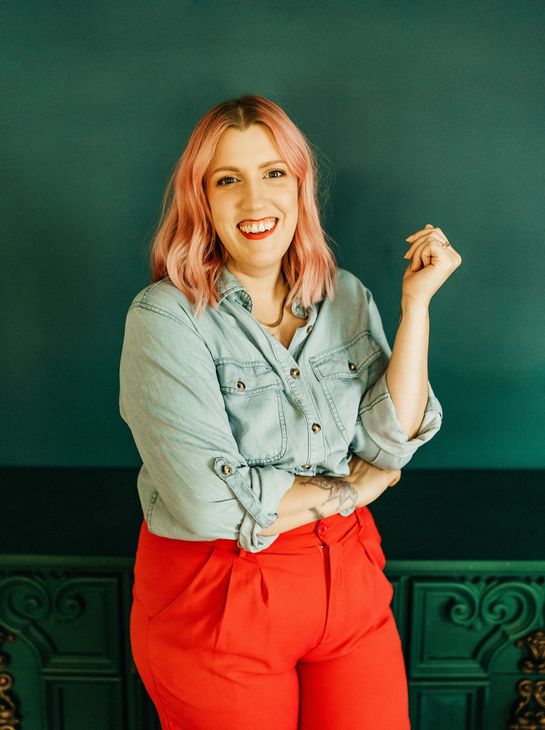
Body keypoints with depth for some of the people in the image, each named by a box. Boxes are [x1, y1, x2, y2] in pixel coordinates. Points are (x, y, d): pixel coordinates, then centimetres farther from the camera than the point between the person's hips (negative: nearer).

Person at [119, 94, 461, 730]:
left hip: (348, 580, 4)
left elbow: (391, 444, -7)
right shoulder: (164, 317, -16)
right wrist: (350, 489, -11)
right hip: (215, 599, -4)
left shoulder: (346, 297, 0)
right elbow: (212, 502, -23)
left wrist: (416, 302, -13)